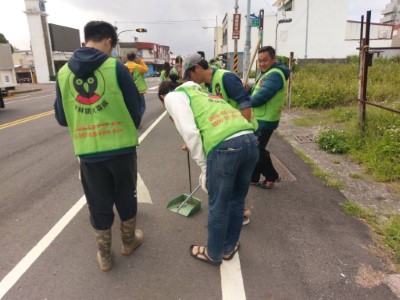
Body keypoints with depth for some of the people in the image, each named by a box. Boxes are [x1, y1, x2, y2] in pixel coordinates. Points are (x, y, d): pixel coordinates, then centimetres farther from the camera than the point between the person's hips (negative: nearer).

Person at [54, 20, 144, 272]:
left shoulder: (64, 72, 2)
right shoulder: (116, 67, -8)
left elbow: (62, 118, 9)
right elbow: (135, 108, -3)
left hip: (87, 151, 2)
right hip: (121, 147, -2)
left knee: (99, 204, 16)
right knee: (126, 197, 19)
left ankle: (105, 257, 30)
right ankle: (129, 241, 39)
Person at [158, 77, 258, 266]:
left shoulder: (172, 97, 13)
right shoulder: (200, 92, 35)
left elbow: (189, 132, -5)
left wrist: (204, 168, 1)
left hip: (225, 146, -8)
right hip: (250, 139, 8)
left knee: (218, 206, 13)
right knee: (237, 199, 23)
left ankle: (213, 254, 35)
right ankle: (228, 248, 43)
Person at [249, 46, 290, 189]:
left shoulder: (275, 75, -19)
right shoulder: (267, 73, 15)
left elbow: (260, 97, -26)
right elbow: (257, 92, 14)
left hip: (265, 121, -10)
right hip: (259, 119, 10)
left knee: (257, 150, 0)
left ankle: (272, 176, 19)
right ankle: (253, 178, 28)